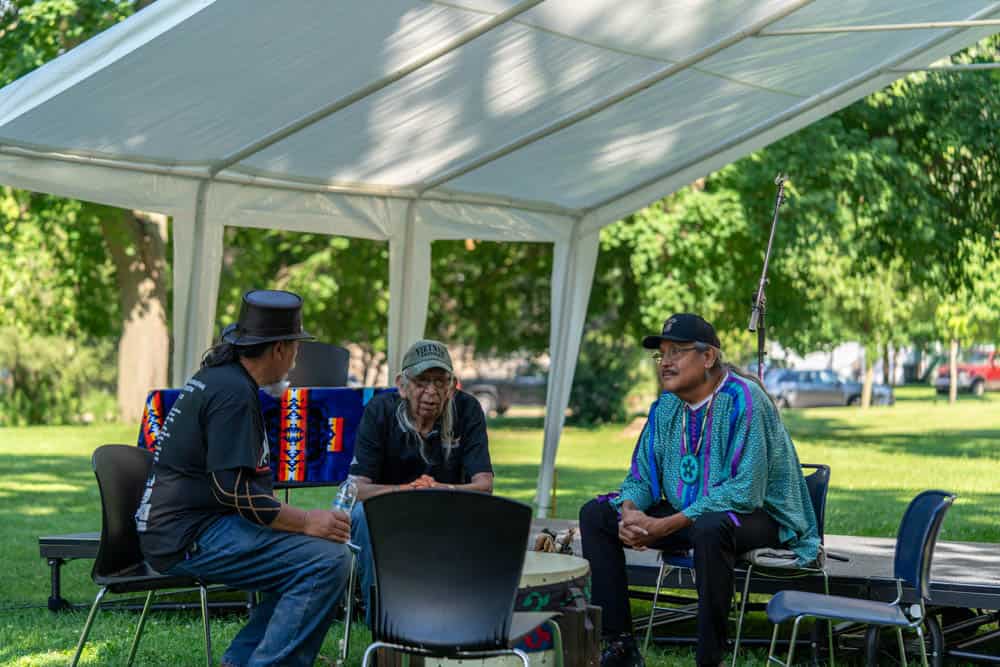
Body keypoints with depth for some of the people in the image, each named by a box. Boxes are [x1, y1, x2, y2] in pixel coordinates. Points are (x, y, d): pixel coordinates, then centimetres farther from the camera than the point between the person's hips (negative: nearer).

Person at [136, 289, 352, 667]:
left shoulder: (214, 377, 18)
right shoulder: (233, 392, -15)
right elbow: (236, 492, -20)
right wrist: (307, 522, -15)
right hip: (189, 537, -11)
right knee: (329, 561, -19)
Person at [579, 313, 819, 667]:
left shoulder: (742, 400, -20)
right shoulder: (666, 406, 2)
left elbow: (745, 491, -28)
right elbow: (640, 476, 7)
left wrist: (667, 525, -28)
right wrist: (630, 513, -18)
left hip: (759, 515, -8)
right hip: (685, 515, 8)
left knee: (709, 527, -41)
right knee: (595, 514, -2)